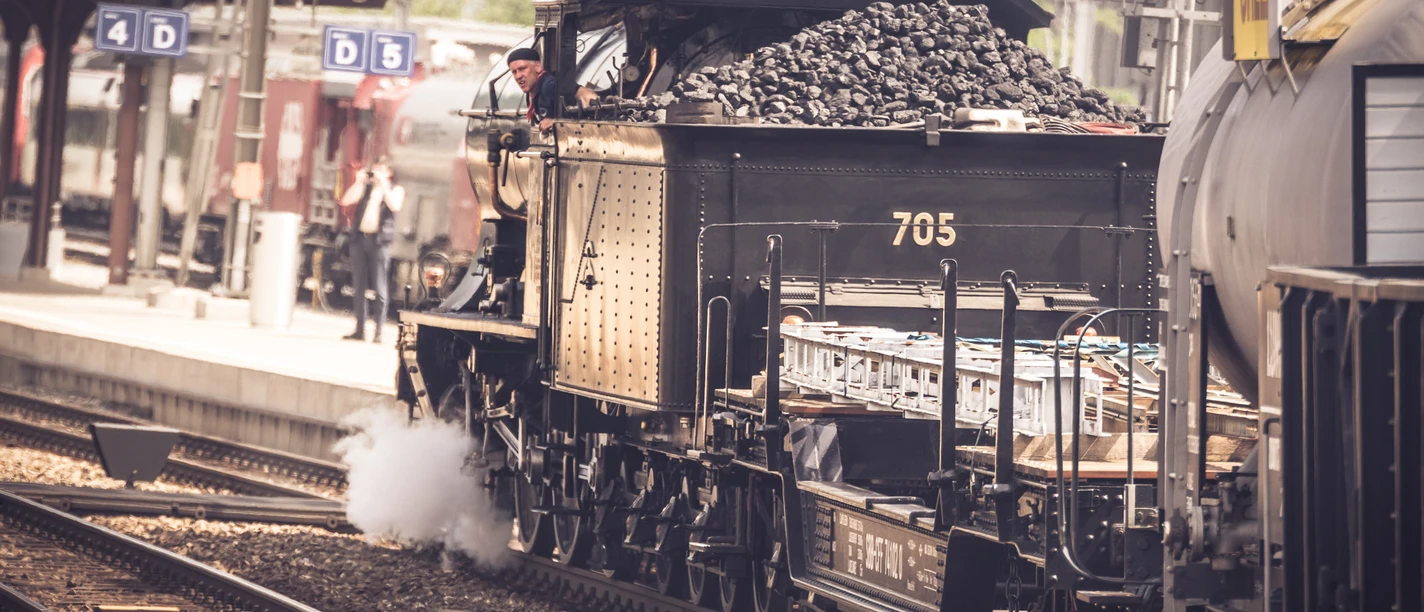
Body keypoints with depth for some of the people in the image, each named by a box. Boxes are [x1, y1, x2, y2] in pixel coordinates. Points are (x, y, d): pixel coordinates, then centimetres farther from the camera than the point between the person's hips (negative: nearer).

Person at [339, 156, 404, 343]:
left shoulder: (396, 189, 8)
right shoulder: (365, 186, 16)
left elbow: (395, 206, -14)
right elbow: (346, 201, 3)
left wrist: (383, 184, -15)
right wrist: (358, 182, -6)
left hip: (378, 241, -4)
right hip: (359, 238, 4)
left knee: (380, 288, -6)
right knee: (358, 287, 5)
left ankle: (378, 332, -6)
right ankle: (360, 329, 9)